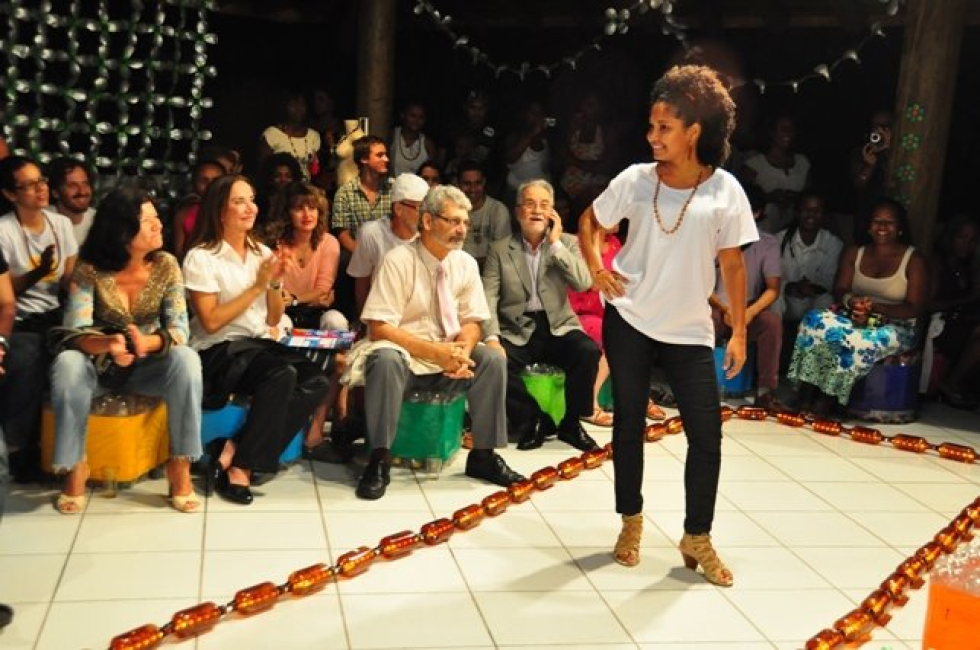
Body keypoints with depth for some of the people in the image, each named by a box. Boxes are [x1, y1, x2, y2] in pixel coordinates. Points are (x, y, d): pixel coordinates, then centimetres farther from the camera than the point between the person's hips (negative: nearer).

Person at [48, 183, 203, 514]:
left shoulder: (166, 265, -11)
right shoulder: (88, 270, -16)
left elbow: (179, 329, -17)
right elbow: (74, 333, -23)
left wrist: (147, 343, -39)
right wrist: (107, 344, -46)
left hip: (147, 366, 1)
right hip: (99, 365, -1)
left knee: (186, 360, -31)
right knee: (67, 363, -34)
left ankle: (180, 464, -20)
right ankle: (75, 466, -17)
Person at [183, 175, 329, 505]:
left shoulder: (262, 253, 13)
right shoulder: (201, 257, -5)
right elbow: (211, 322, -13)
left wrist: (275, 283, -4)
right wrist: (258, 285, -13)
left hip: (260, 345, 6)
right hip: (218, 353, -6)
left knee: (316, 382, -23)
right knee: (283, 375, -34)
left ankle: (235, 450, -19)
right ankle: (240, 465, -22)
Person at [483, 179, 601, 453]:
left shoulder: (567, 243, 9)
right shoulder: (500, 249, 6)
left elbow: (583, 283, -8)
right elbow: (488, 297, -3)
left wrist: (555, 244, -10)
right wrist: (492, 337, -19)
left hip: (558, 327, 1)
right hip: (516, 332, 0)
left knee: (588, 351, -28)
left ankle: (570, 423, -6)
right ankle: (533, 420, -6)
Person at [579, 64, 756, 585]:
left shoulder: (724, 190, -7)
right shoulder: (635, 179, -4)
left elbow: (732, 264, -2)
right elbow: (590, 220, 12)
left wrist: (739, 332, -2)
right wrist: (595, 266, -6)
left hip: (690, 330, 0)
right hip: (628, 320, 1)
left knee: (707, 434, 0)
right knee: (629, 422, 10)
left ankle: (697, 538, 18)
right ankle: (631, 523, 28)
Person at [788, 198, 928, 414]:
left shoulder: (914, 260, -2)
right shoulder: (854, 253, 12)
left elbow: (915, 308, -9)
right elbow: (840, 290, 5)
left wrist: (875, 307, -24)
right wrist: (851, 302, -21)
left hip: (895, 326, -4)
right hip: (854, 318, 4)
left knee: (857, 341, -37)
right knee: (814, 322, -27)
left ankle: (827, 400, -25)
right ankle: (806, 395, -31)